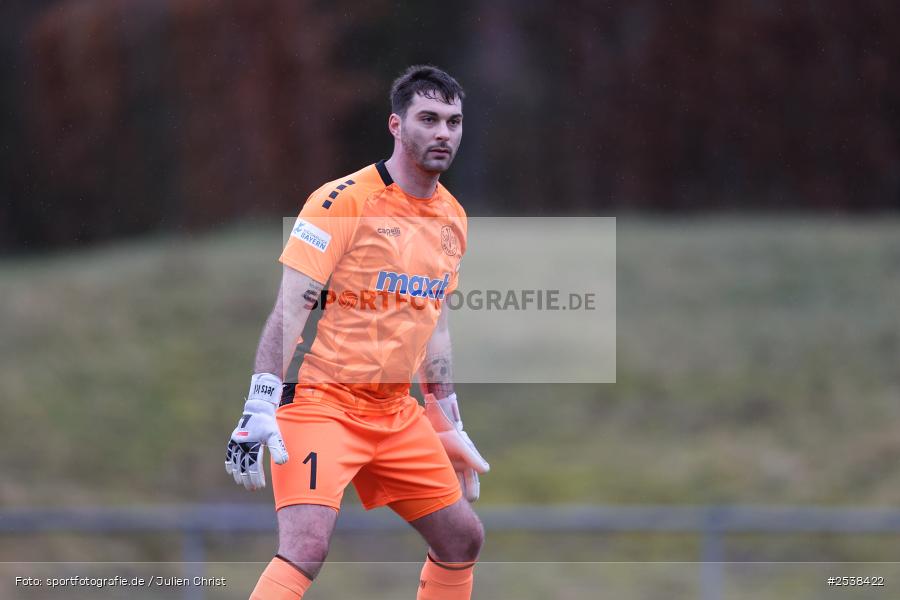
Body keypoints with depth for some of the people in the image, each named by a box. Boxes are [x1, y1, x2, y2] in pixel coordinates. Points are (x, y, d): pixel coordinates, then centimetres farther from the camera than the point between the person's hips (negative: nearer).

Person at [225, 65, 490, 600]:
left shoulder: (453, 218, 11)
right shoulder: (344, 200, -12)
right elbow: (291, 308, -15)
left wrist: (450, 427, 22)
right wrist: (259, 409, -22)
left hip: (396, 413, 8)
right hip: (320, 401, -8)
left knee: (463, 537, 11)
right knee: (306, 546, -23)